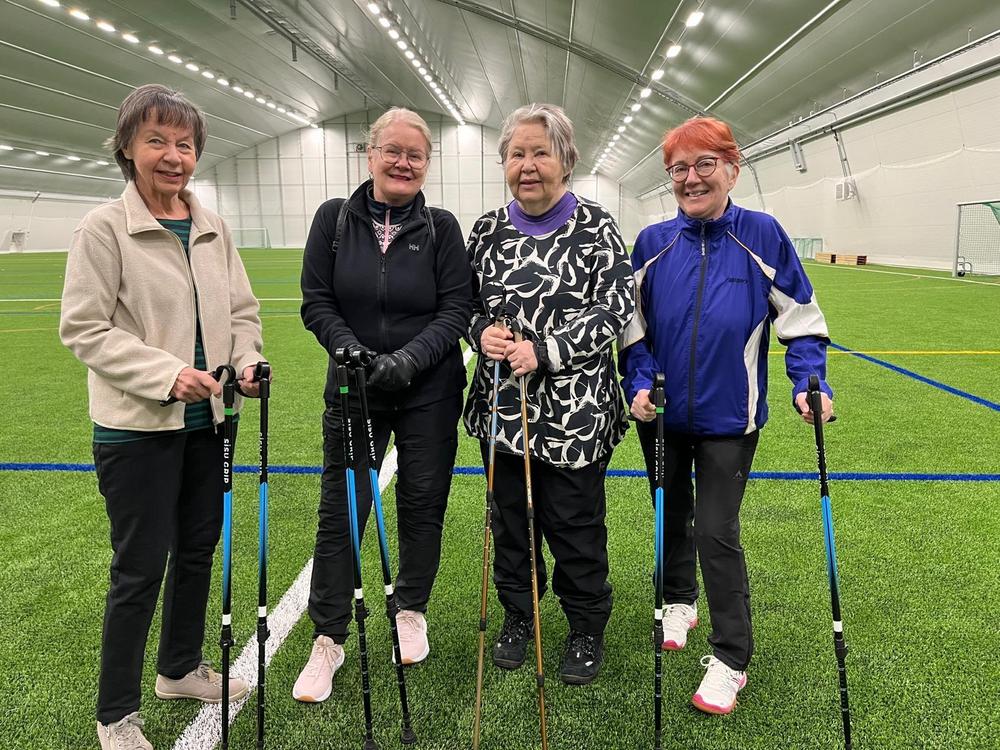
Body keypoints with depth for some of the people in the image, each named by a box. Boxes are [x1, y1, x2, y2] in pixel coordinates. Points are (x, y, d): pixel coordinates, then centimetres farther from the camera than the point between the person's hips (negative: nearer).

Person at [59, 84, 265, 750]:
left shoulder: (213, 229, 7)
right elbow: (83, 329, -12)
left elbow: (241, 310, 13)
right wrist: (166, 374, -22)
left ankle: (182, 668, 40)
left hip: (207, 420, 6)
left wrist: (248, 360, -7)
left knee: (198, 548, 17)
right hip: (137, 427, -6)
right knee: (141, 567, 2)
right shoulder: (103, 228, -10)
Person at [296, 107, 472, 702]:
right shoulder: (334, 219, 1)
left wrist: (409, 358, -20)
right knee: (341, 510, 1)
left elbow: (457, 308, -6)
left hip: (429, 390, 0)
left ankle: (412, 611, 32)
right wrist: (352, 352, -17)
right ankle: (329, 639, 16)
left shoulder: (441, 227, -1)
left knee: (423, 503, 9)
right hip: (353, 390, 0)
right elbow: (316, 302, -1)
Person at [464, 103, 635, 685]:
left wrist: (544, 350, -19)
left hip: (574, 409, -4)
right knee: (509, 514, 15)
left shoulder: (596, 228, -5)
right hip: (501, 402, 4)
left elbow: (615, 308, -10)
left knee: (575, 522, 6)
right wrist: (481, 331, -9)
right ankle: (518, 615, 37)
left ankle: (588, 629, 29)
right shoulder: (488, 230, 7)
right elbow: (467, 302, 14)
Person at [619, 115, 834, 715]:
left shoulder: (763, 236, -8)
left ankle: (731, 658, 16)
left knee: (717, 532, -1)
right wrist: (639, 383, -9)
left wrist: (810, 383, -14)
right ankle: (680, 602, 45)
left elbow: (800, 318, -2)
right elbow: (633, 326, 4)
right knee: (672, 516, 19)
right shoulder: (654, 243, -2)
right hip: (662, 415, 3)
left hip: (730, 418, -3)